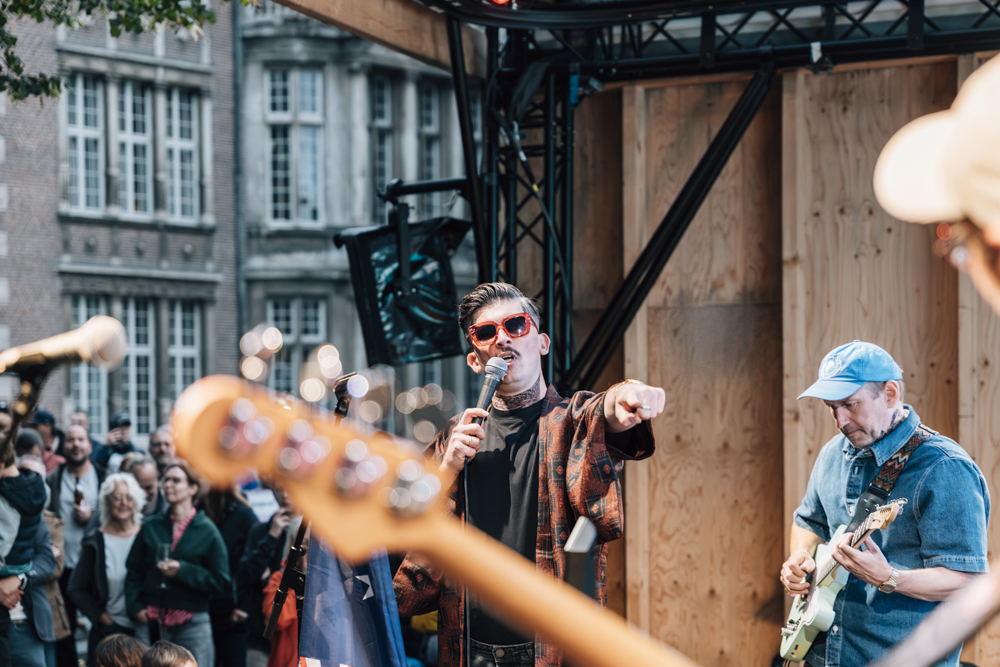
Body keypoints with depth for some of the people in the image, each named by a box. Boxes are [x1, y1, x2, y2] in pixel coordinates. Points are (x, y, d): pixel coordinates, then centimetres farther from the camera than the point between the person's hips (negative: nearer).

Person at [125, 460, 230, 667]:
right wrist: (135, 606, -3)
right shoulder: (151, 526, 10)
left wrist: (183, 571, -13)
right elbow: (133, 571, 11)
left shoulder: (207, 530, 2)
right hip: (151, 621, 2)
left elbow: (221, 582, -2)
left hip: (192, 625, -2)